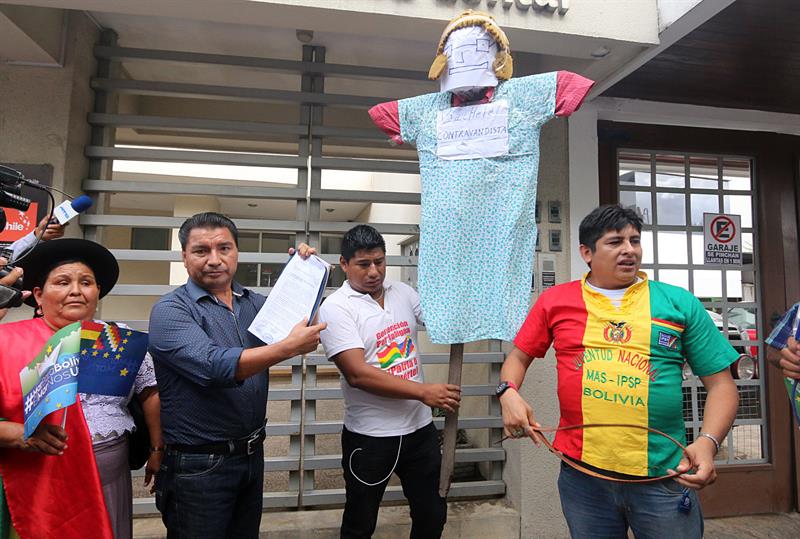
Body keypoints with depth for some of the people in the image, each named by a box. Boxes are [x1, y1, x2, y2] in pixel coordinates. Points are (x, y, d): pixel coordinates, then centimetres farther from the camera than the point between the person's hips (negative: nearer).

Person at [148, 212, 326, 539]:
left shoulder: (255, 303, 4)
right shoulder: (170, 310, -14)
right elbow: (214, 366, -28)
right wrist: (290, 347, -31)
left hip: (252, 454, 6)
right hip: (198, 465, -6)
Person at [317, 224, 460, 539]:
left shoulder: (403, 292, 3)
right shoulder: (335, 308, -14)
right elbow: (357, 374, -22)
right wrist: (423, 392, -24)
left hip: (420, 428, 5)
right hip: (369, 437, -4)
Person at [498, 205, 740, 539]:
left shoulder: (679, 302, 1)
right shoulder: (555, 300, 1)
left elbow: (720, 384, 2)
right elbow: (519, 357, 9)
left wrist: (708, 441, -14)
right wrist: (509, 394, -10)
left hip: (664, 478, 0)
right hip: (582, 474, 1)